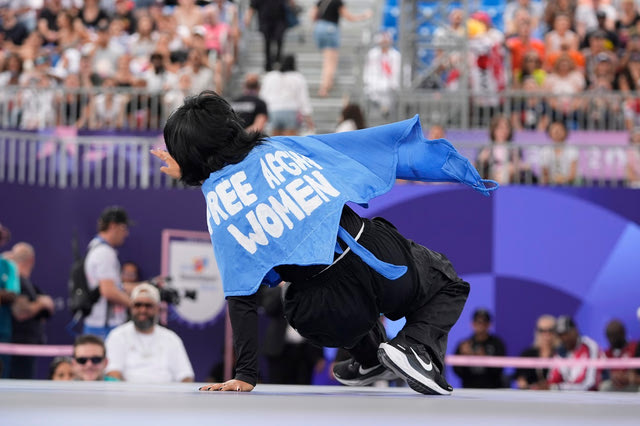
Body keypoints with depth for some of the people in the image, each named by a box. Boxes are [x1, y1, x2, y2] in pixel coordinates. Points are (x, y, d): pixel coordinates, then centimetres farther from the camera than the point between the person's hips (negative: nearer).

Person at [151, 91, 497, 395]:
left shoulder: (216, 207, 1)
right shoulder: (282, 149, 8)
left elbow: (240, 299, -2)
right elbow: (382, 147, 14)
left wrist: (245, 375, 5)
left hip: (327, 317, 0)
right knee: (447, 286, 28)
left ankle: (367, 357, 36)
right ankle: (415, 346, -1)